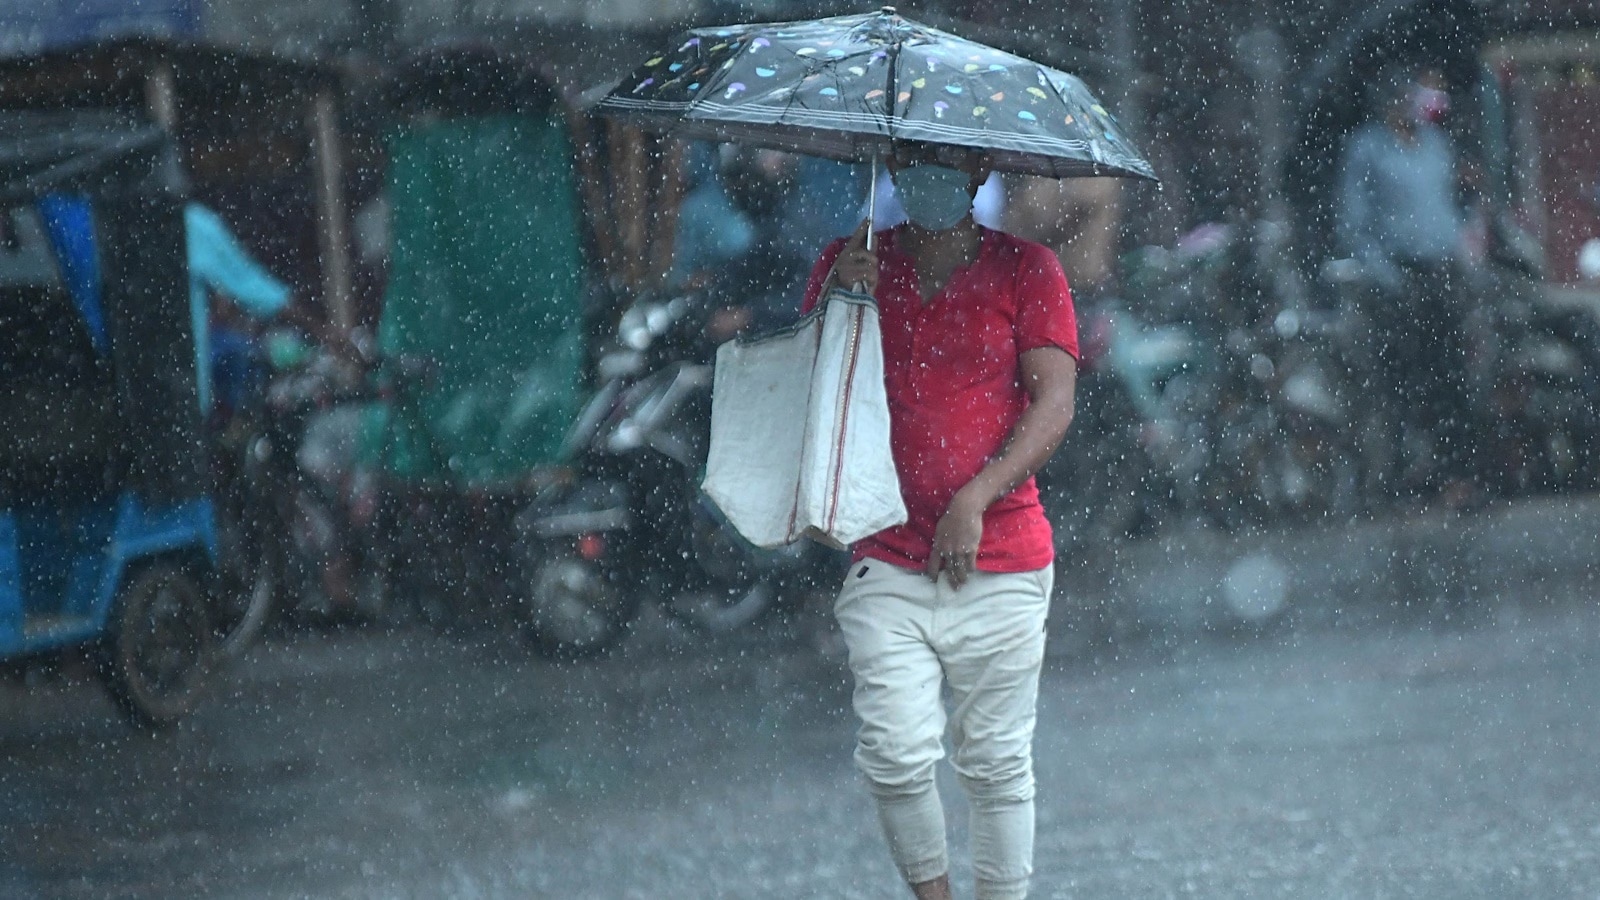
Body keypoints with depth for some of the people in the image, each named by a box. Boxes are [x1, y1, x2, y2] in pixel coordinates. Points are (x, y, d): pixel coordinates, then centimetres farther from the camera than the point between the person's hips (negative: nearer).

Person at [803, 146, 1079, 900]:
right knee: (895, 750, -11)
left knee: (995, 761, 2)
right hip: (887, 561, 1)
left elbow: (1055, 402, -4)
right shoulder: (850, 263, 10)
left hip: (999, 562, -1)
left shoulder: (1024, 269, 3)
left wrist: (975, 500, -16)